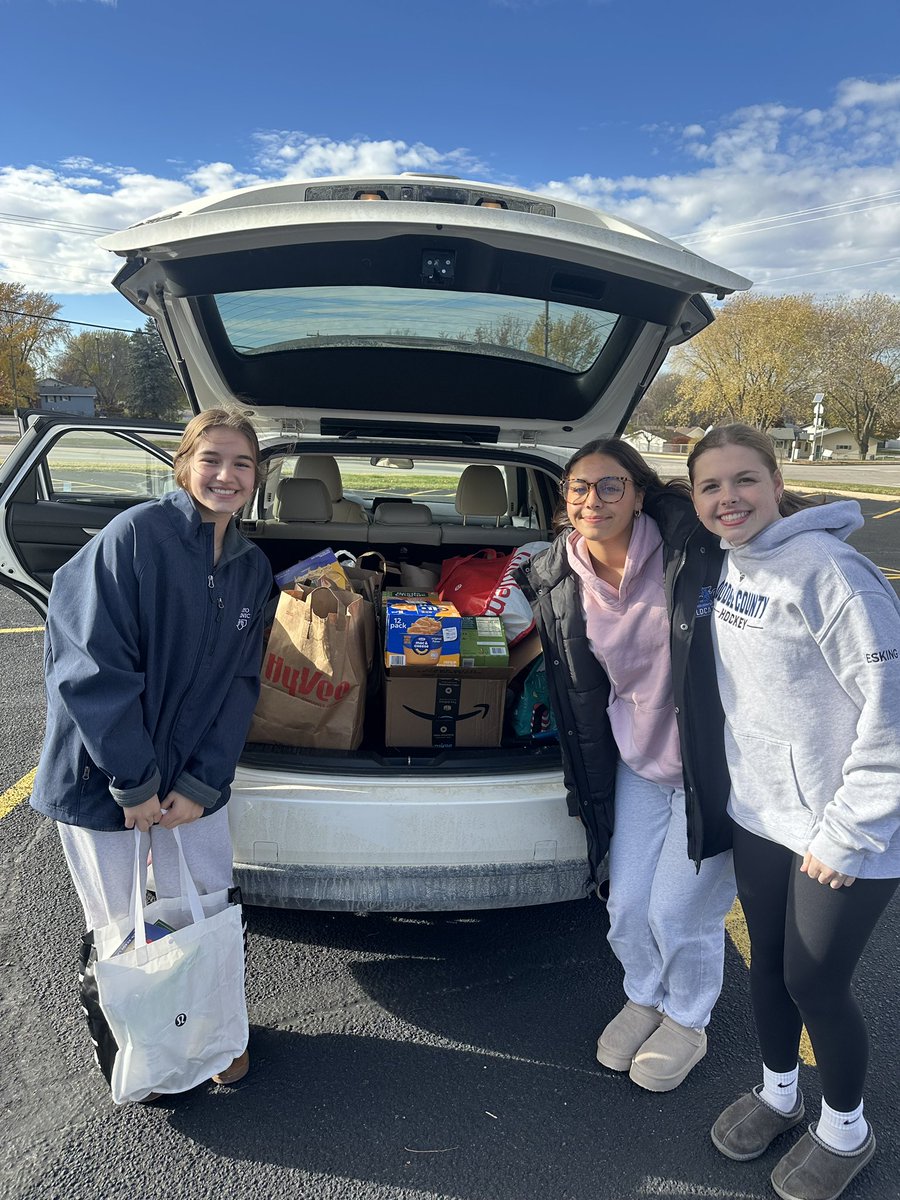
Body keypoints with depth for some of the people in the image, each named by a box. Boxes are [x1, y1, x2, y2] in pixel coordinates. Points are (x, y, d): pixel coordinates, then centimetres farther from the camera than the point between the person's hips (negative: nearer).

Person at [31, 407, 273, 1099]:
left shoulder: (253, 568, 1)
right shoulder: (136, 536, -18)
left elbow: (239, 685, 2)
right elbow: (89, 666, -20)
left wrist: (203, 782, -7)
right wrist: (133, 783, -18)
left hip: (194, 776, 5)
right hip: (103, 776, -4)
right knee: (121, 932, 13)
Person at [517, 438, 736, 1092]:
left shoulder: (690, 546, -20)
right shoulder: (556, 581, -5)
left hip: (710, 764, -4)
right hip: (636, 763, 4)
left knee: (679, 912, 7)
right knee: (627, 906, 14)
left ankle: (687, 1021, 40)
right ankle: (645, 998, 48)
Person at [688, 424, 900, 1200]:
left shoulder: (828, 572, -24)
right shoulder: (728, 566, 0)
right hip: (759, 815, 7)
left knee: (815, 984, 10)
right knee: (767, 964, 21)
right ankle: (778, 1093, 48)